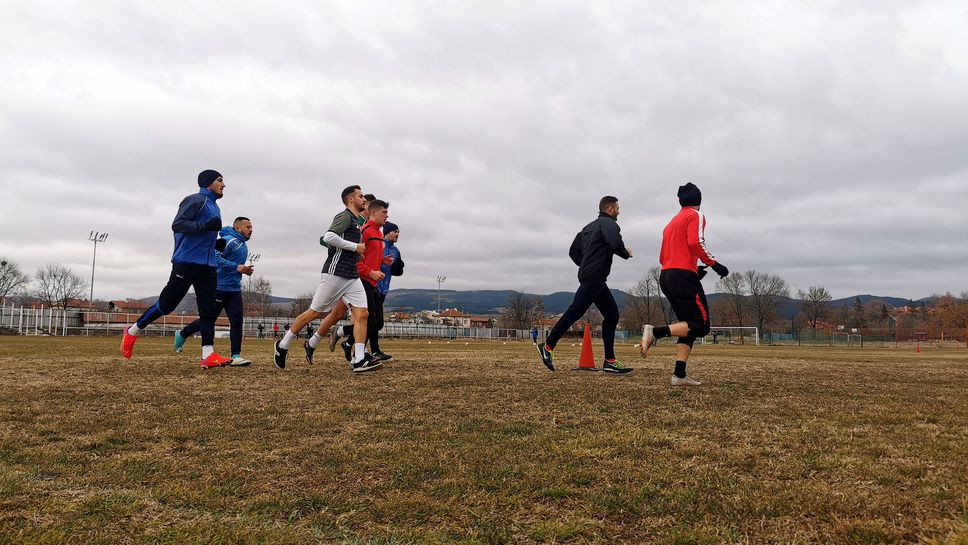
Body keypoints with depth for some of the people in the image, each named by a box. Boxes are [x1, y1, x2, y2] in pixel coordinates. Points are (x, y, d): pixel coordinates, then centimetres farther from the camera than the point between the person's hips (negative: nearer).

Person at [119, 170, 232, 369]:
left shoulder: (214, 207, 22)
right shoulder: (196, 200, -6)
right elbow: (177, 225, -16)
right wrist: (205, 226, -24)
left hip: (207, 266, 8)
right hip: (186, 263, -8)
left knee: (209, 310, -3)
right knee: (166, 304, -1)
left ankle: (208, 356, -7)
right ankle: (132, 332, 21)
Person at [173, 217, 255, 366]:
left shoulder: (244, 246, 17)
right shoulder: (228, 241, -13)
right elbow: (215, 258, -24)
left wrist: (245, 270, 5)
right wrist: (236, 267, -28)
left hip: (234, 290, 8)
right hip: (219, 288, -8)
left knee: (237, 321, -5)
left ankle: (236, 356, -8)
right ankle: (182, 335, 30)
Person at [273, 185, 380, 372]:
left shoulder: (356, 221, 21)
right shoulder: (345, 216, -7)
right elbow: (329, 237, -24)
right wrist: (355, 247, -16)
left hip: (352, 277, 9)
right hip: (335, 274, -8)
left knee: (362, 314, -6)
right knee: (314, 312, 0)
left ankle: (359, 360, -9)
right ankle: (282, 345, 16)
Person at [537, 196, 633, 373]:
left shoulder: (589, 227, 25)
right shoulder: (609, 223, -2)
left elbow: (573, 251, 22)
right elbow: (615, 244, -22)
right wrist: (626, 254, -3)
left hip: (593, 278, 10)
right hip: (594, 277, -10)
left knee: (612, 315, 8)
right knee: (575, 311, -14)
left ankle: (610, 361, 5)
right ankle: (548, 346, -11)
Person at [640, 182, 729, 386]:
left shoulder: (672, 222, 25)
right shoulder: (696, 215, 2)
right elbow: (695, 243, -16)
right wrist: (715, 265, -10)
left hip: (665, 276, 9)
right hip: (684, 276, -9)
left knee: (689, 325, 10)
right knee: (700, 325, -6)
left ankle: (679, 375, 0)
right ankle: (656, 332, -22)